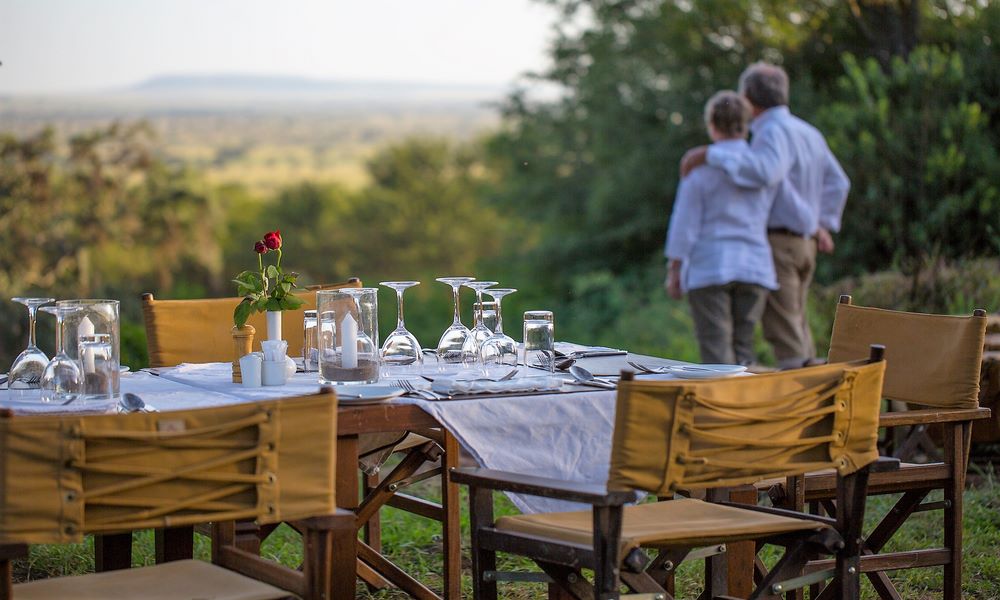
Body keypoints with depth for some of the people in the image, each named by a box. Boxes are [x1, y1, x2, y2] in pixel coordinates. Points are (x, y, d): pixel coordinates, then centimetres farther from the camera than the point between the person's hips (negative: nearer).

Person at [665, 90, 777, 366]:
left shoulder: (700, 166, -6)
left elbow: (684, 221, -5)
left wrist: (674, 271, 0)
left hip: (709, 268, -3)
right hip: (754, 266, 4)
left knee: (716, 351, -4)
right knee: (743, 346, 8)